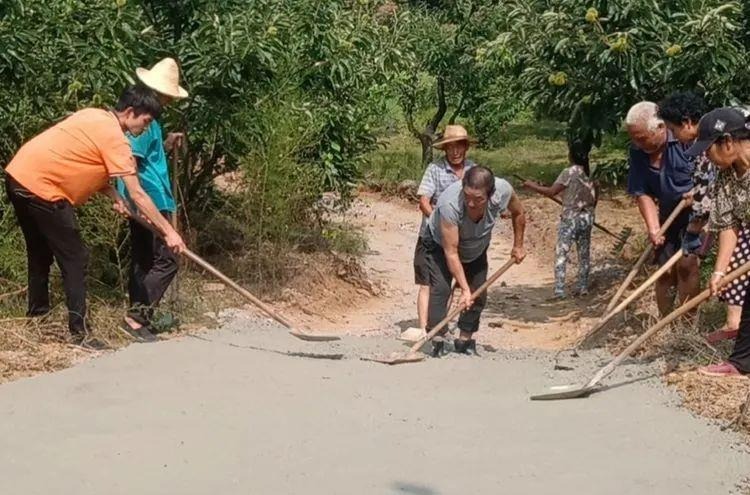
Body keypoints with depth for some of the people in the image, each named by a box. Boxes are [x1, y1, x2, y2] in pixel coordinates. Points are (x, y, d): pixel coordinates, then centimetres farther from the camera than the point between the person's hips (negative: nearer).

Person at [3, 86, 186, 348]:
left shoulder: (95, 116, 14)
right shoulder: (115, 139, -13)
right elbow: (137, 195, -15)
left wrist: (114, 196, 6)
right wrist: (168, 232, -11)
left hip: (18, 176, 10)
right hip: (41, 188, -10)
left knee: (40, 251, 25)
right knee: (75, 258, -3)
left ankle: (37, 310, 39)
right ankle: (79, 331, -4)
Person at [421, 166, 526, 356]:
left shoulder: (503, 191, -33)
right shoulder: (449, 203, -45)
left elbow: (518, 213, -6)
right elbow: (451, 252, -36)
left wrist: (518, 246, 2)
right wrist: (465, 289, -36)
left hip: (476, 248, 4)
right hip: (440, 244, -4)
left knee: (478, 294, -1)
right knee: (440, 288, -20)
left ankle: (465, 340, 11)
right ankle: (436, 341, -15)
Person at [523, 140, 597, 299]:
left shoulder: (569, 172, -14)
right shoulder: (589, 173, 6)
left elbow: (551, 192, -18)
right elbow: (594, 198, 12)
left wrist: (533, 186, -7)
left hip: (570, 218, -7)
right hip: (587, 218, 7)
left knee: (561, 253, -5)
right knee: (584, 254, 13)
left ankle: (559, 290, -11)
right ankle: (583, 287, 18)